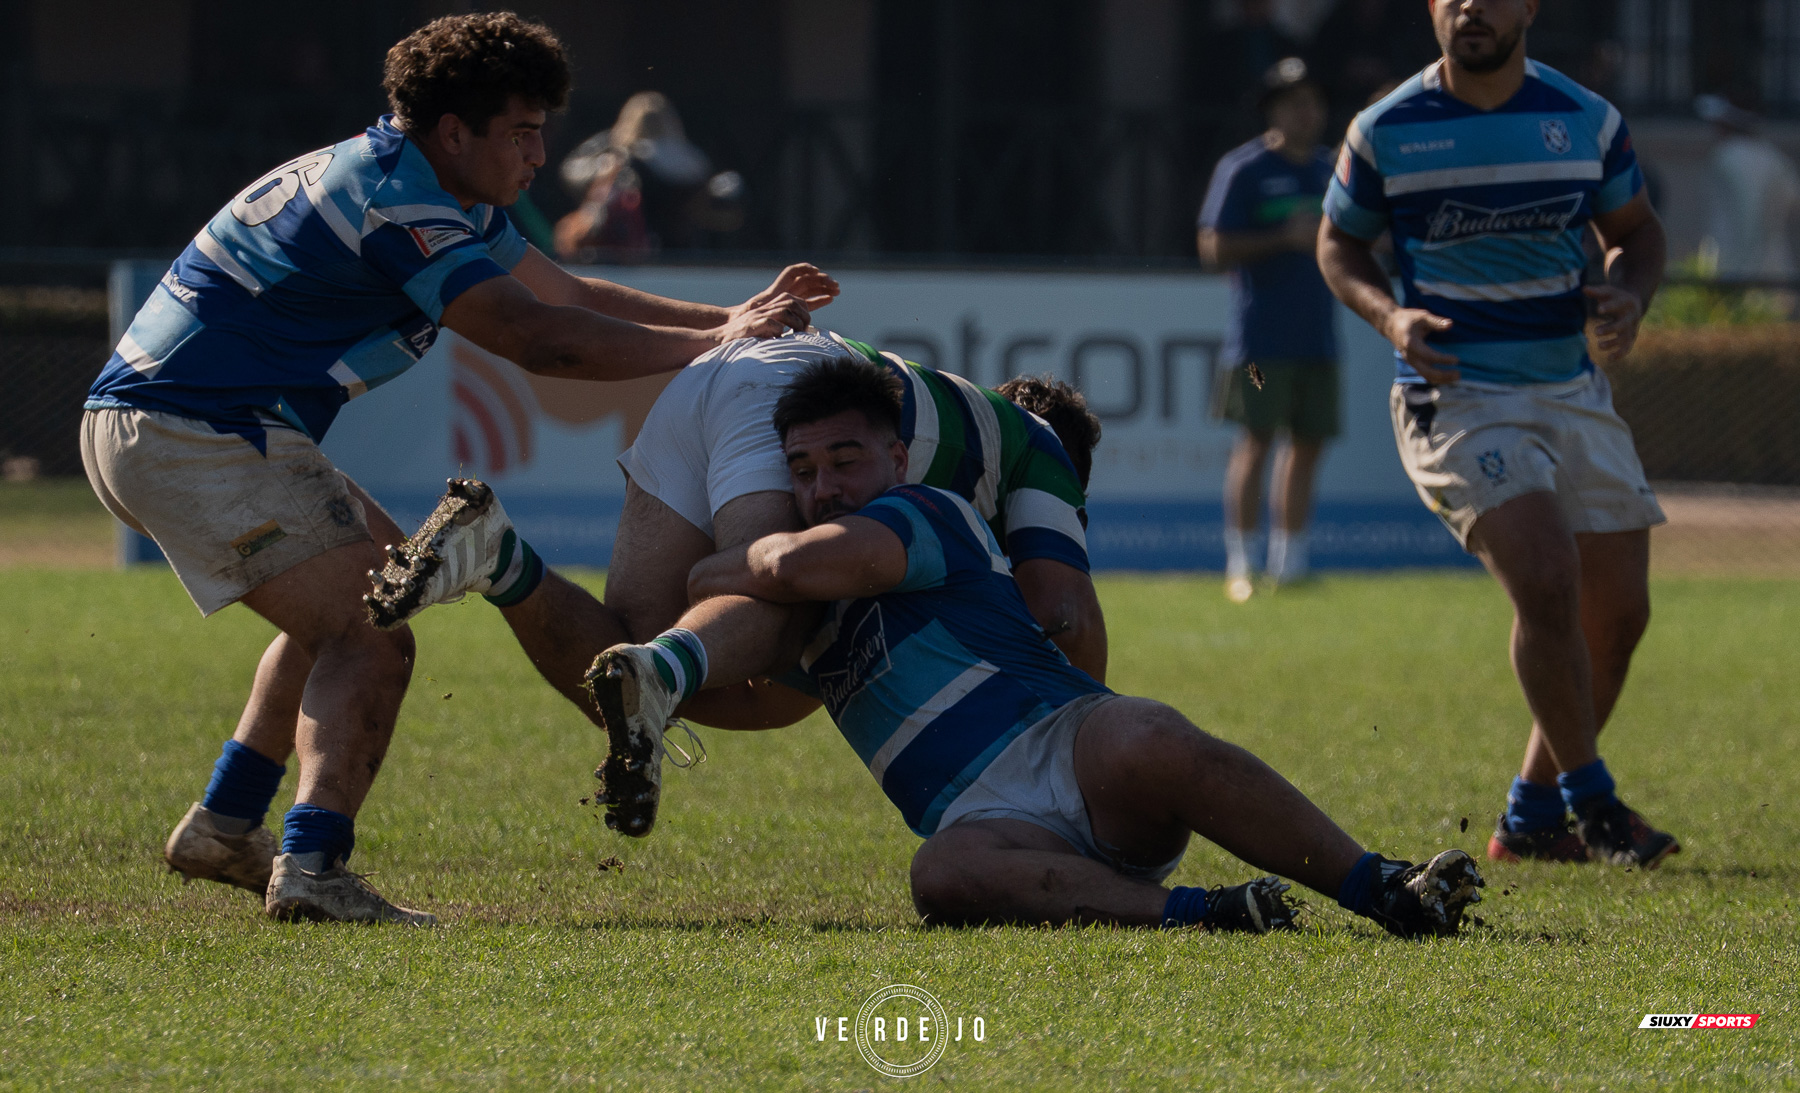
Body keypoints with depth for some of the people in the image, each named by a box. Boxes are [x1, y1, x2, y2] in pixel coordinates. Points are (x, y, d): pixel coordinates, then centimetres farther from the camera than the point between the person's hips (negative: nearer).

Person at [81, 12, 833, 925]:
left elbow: (566, 295, 20)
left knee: (367, 580, 27)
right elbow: (532, 336, -21)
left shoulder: (428, 192, 15)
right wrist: (709, 344, -14)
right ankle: (311, 866, -31)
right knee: (369, 641, -17)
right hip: (193, 435, -11)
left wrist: (727, 321, 11)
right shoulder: (391, 201, -18)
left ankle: (224, 825, 27)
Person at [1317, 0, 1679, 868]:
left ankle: (1533, 817, 19)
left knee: (1617, 611, 3)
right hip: (1456, 397, -5)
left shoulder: (1586, 120, 3)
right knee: (1548, 585, -22)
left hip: (1574, 395, 5)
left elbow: (1635, 229, 16)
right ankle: (1591, 802, -8)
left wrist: (1629, 299, -6)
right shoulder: (1386, 131, -4)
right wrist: (1389, 315, -11)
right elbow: (1339, 243, 8)